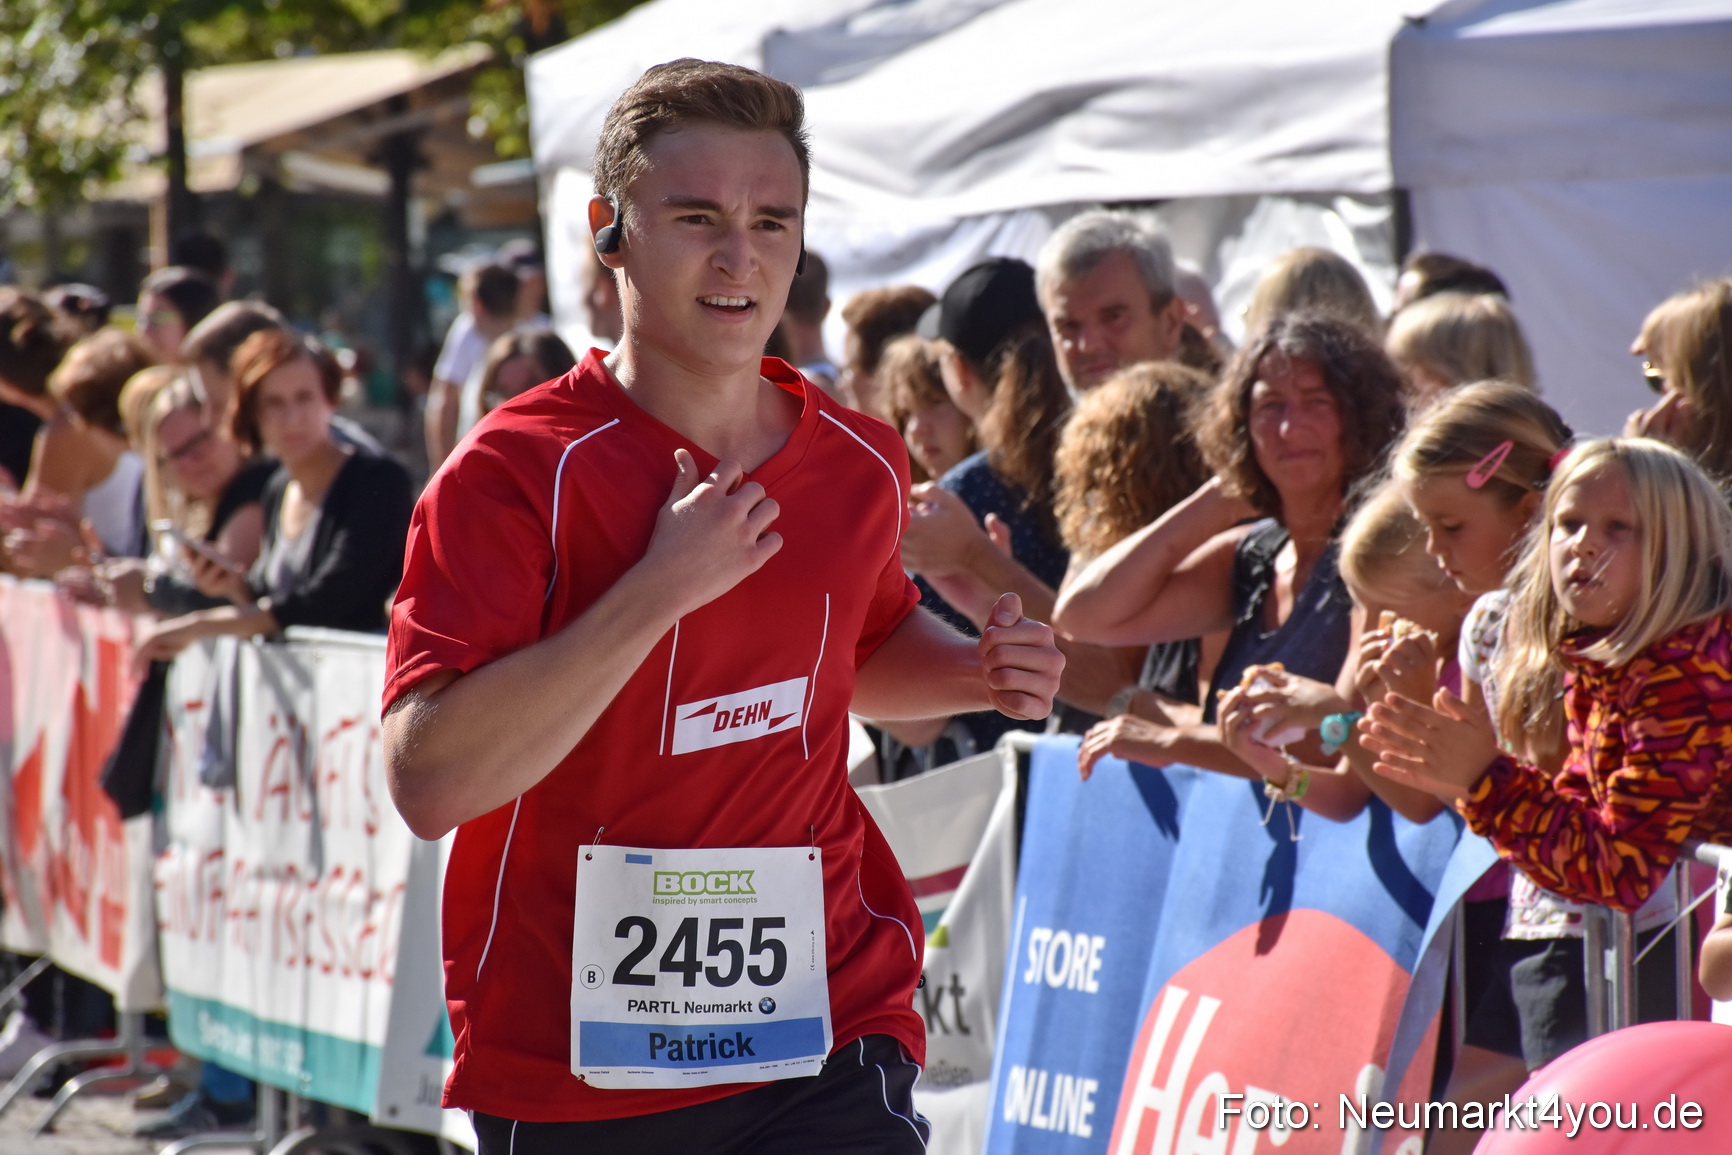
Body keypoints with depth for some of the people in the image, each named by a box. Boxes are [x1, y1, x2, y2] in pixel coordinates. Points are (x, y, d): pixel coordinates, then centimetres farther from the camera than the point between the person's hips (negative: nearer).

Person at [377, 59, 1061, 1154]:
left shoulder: (864, 462, 5)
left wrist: (978, 673, 5)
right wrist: (661, 588, -24)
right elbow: (430, 783, -22)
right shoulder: (517, 471, -11)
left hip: (828, 1041, 3)